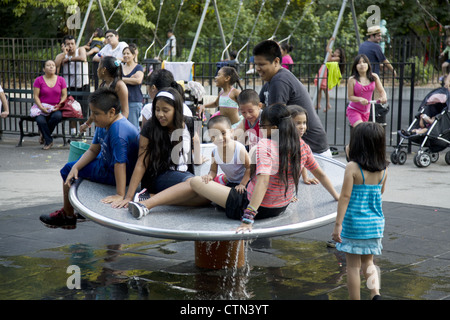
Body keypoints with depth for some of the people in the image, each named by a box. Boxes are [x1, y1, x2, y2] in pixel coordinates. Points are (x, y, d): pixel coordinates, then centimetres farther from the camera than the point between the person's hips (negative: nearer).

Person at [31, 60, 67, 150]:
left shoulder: (61, 80, 8)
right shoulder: (39, 80, 3)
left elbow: (64, 95, 7)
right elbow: (36, 96, -1)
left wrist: (59, 105, -11)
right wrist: (42, 108, -16)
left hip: (56, 108, 1)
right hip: (41, 107, -1)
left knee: (58, 116, -35)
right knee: (40, 120, -34)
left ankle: (44, 134, -6)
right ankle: (48, 141, -11)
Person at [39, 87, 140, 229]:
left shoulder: (119, 131, -33)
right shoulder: (103, 124, -2)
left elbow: (120, 163, -37)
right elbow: (93, 150, 5)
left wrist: (120, 195, -39)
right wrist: (76, 167, -10)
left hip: (114, 175, -10)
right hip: (106, 162, 10)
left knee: (67, 170, -4)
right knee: (72, 168, 26)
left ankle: (67, 216, 13)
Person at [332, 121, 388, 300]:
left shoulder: (352, 167, -15)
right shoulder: (383, 169, -1)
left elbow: (345, 196, -17)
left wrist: (338, 224, -16)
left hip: (354, 224, -5)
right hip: (375, 223, 5)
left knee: (353, 266, 8)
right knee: (368, 262, 21)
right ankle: (375, 293, 2)